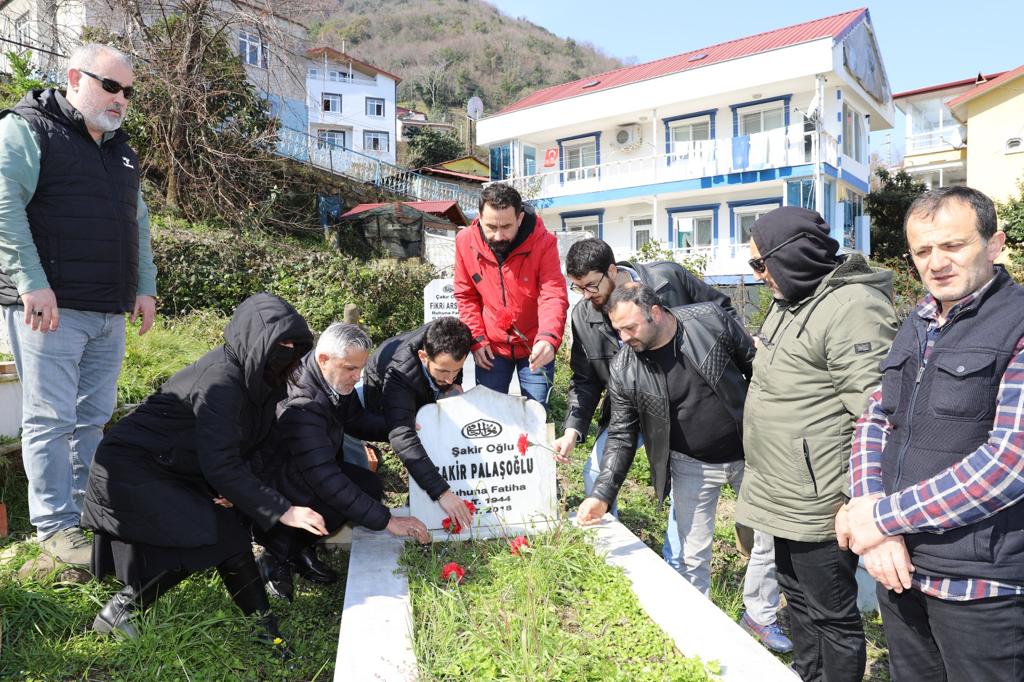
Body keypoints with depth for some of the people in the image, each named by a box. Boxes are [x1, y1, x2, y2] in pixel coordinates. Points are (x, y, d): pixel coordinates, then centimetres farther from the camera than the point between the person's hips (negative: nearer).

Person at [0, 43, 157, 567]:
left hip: (109, 312, 7)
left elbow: (139, 221, 23)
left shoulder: (119, 149, 21)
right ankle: (56, 526, 7)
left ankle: (89, 509, 22)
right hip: (49, 307, -7)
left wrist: (145, 287, 15)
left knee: (94, 417, 11)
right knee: (50, 419, -2)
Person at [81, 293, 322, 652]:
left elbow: (248, 446, 4)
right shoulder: (220, 380, -28)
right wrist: (282, 511, -29)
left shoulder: (256, 378, -2)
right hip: (128, 470, -8)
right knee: (218, 533, -17)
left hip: (170, 470, 8)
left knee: (234, 520, -5)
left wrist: (233, 487, -15)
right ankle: (117, 611, -2)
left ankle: (259, 623, 2)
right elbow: (220, 465, -30)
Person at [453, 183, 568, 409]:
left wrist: (548, 338, -42)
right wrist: (476, 339, -5)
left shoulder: (543, 242, -19)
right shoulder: (465, 241, -9)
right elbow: (466, 296, 2)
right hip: (491, 348, 2)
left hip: (535, 348, -2)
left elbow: (554, 296, -24)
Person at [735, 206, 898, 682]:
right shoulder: (789, 301, 10)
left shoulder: (853, 307, -20)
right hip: (787, 499, 10)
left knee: (831, 613, 8)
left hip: (818, 505, -10)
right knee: (798, 598, 24)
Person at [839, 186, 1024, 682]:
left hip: (981, 583, -6)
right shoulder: (915, 326, 9)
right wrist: (870, 507, -10)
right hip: (898, 566, 6)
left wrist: (884, 516, -17)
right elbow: (874, 422, 7)